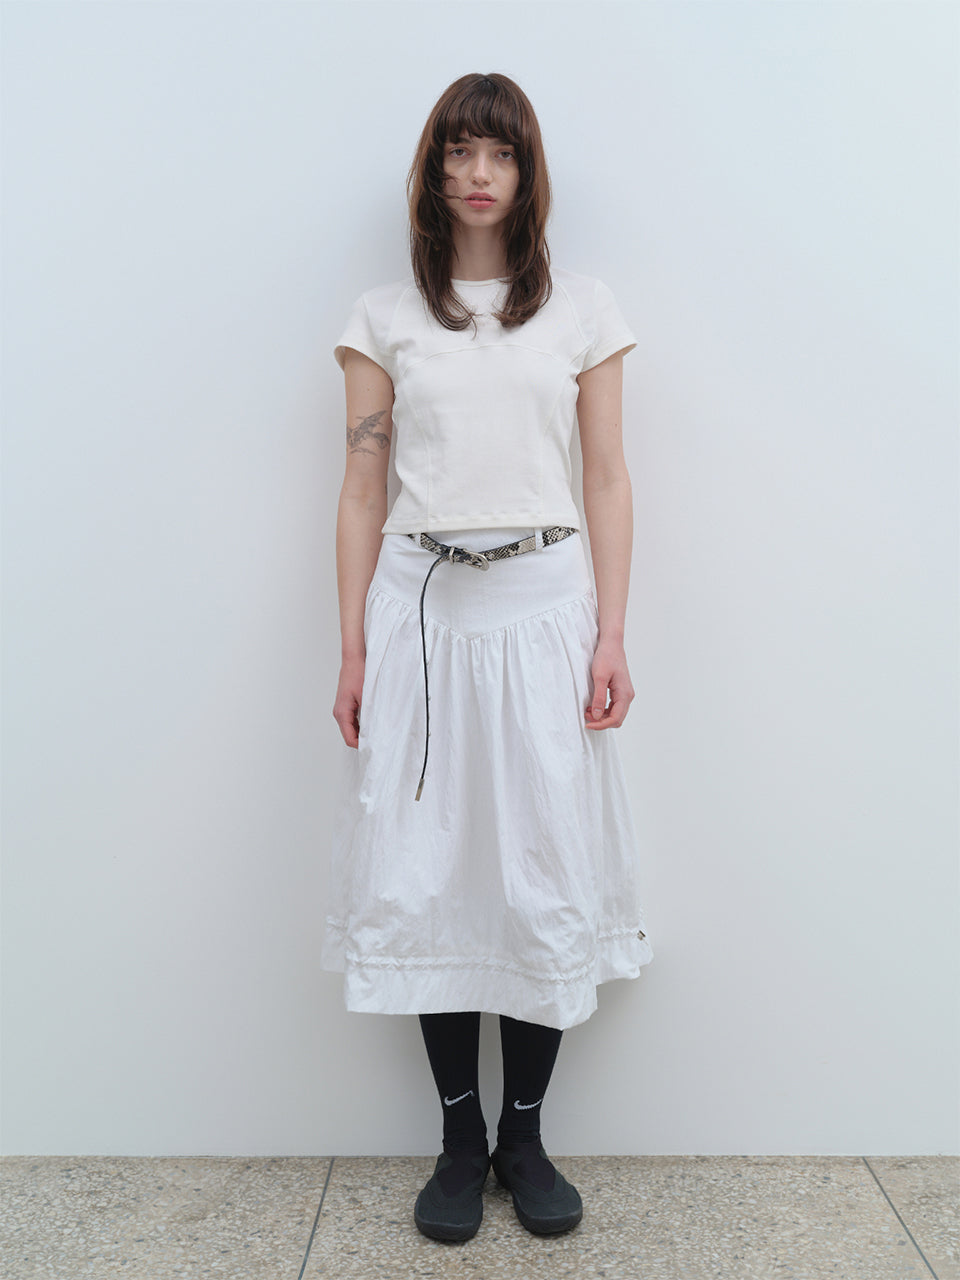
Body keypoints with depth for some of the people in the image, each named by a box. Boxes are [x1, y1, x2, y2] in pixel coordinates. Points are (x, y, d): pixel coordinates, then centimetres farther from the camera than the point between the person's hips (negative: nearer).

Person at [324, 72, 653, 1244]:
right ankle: (460, 1136, 19)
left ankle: (526, 1134, 19)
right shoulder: (384, 319, 9)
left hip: (541, 604, 0)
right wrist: (353, 651, 1)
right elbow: (362, 492, 6)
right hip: (420, 607, 1)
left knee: (548, 873, 1)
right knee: (426, 871, 2)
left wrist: (611, 638, -2)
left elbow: (607, 481, 6)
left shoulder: (582, 310, 9)